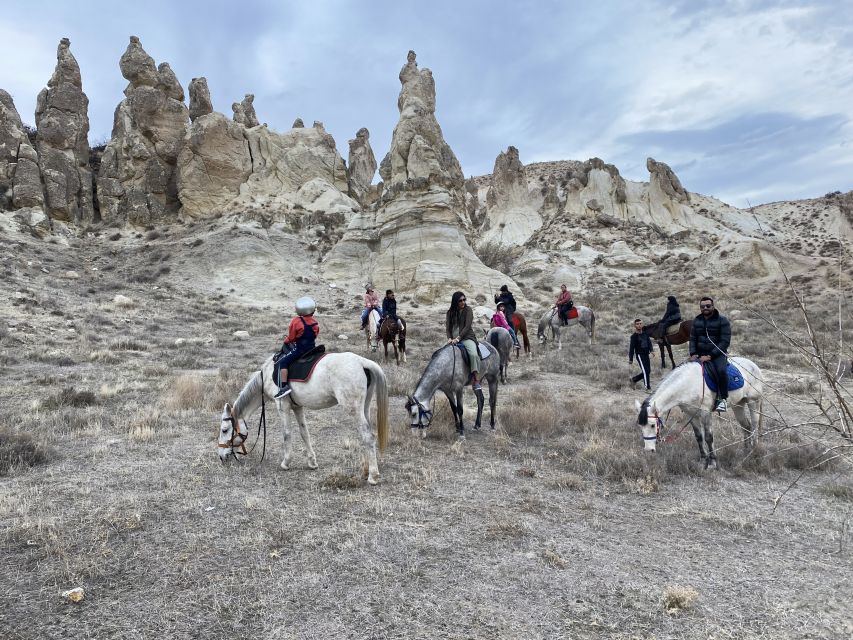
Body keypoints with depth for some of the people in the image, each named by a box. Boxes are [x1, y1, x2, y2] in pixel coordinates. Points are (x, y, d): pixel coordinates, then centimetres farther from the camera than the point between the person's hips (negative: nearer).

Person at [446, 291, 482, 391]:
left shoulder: (468, 310, 3)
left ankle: (476, 381, -32)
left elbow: (467, 326, -7)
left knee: (473, 354, -31)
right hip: (453, 340, 4)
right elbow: (448, 327, 8)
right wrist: (449, 338, -12)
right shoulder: (450, 312, 13)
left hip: (467, 338, -4)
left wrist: (458, 338, -17)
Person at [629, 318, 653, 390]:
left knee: (648, 370, 10)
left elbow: (649, 342, 12)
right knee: (645, 371, -10)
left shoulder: (645, 334, 9)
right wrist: (630, 359, -9)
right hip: (639, 355, -6)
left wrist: (651, 350, -7)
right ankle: (648, 387, -2)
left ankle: (634, 379, 28)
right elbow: (631, 348, -8)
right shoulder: (634, 336, -8)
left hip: (646, 354, 7)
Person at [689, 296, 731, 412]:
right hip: (700, 354, 5)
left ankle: (723, 399, -17)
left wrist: (710, 356, -20)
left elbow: (725, 341, -12)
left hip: (717, 354, -5)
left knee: (721, 371, -32)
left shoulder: (722, 320, -5)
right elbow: (692, 338, 13)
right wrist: (693, 353, -7)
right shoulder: (696, 321, 10)